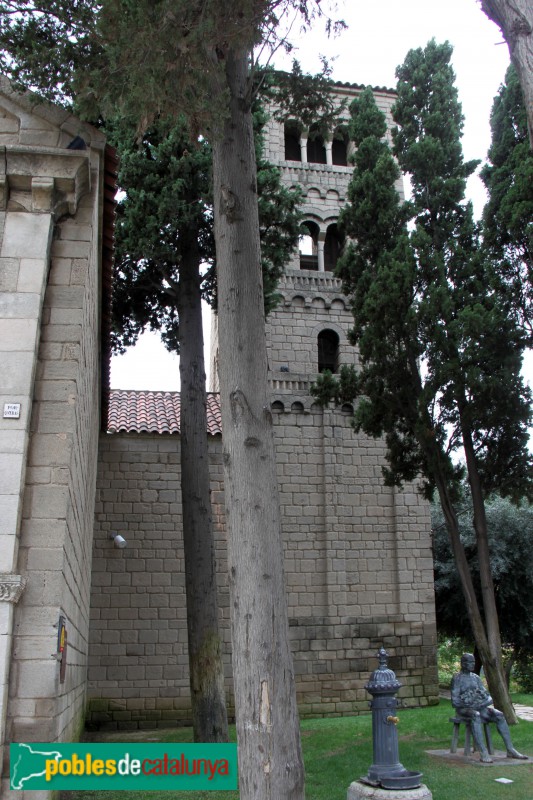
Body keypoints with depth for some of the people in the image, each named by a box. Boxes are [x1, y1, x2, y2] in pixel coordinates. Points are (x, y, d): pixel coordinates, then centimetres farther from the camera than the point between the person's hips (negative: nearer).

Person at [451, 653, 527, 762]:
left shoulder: (476, 678, 14)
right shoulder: (457, 679, -6)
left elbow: (487, 696, 10)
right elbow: (455, 702, -13)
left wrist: (485, 703, -13)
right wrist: (471, 706, -23)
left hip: (479, 708, 6)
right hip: (463, 709, -6)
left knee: (499, 715, -18)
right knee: (476, 716, -39)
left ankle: (510, 750, -19)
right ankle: (484, 753, -42)